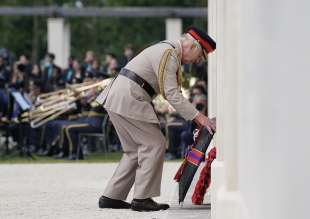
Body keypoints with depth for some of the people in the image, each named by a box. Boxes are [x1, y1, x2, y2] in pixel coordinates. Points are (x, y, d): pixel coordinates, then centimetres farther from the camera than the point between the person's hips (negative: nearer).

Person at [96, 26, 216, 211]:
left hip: (117, 99, 10)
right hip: (128, 99, -10)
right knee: (155, 144, -6)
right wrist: (199, 117, -18)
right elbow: (172, 95, -19)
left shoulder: (169, 51, 20)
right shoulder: (169, 54, -14)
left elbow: (172, 92, 21)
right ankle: (142, 198, -6)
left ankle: (111, 197, 13)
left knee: (135, 150, 14)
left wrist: (196, 116, 14)